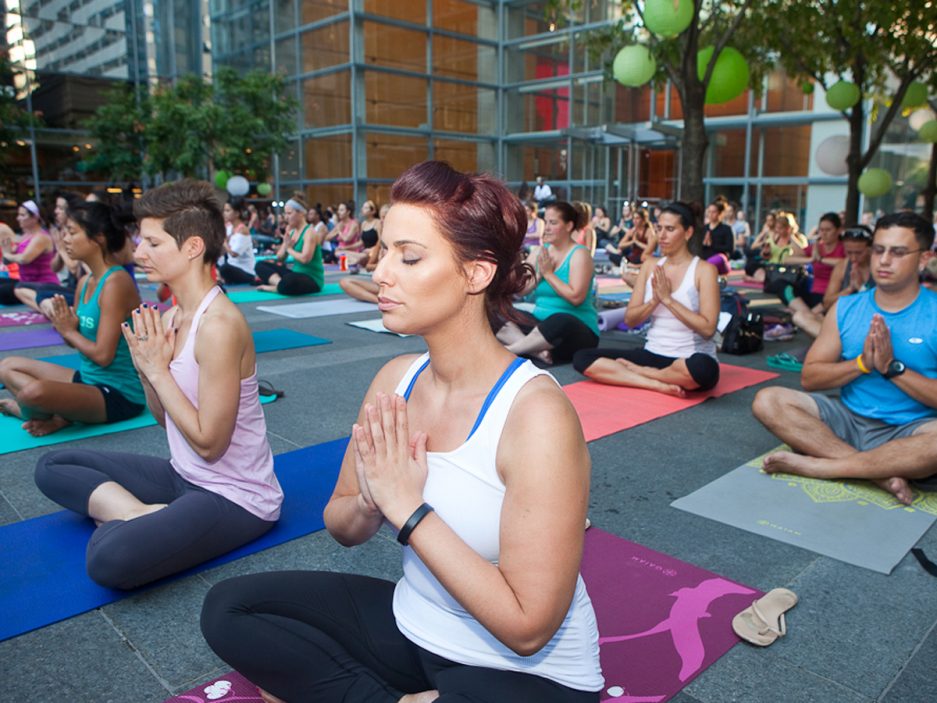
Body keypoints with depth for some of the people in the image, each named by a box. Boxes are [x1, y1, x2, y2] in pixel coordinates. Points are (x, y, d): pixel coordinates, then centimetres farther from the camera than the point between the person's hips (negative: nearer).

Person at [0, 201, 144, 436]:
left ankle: (46, 415, 3)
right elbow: (76, 341, 13)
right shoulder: (85, 282, 9)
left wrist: (69, 331, -7)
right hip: (88, 379, 10)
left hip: (119, 393, -10)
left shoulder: (116, 282, -19)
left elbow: (103, 354, -22)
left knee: (34, 392, -33)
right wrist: (64, 326, -8)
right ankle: (61, 413, -5)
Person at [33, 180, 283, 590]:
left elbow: (208, 442, -22)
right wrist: (145, 366, -6)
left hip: (235, 496, -9)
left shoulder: (218, 325, -24)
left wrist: (158, 370, -17)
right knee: (52, 467, 14)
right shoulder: (171, 318, 3)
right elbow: (166, 418, 10)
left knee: (111, 558, -31)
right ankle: (143, 516, -4)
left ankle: (132, 515, 0)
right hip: (184, 475, 9)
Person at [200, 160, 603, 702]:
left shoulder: (536, 412, -27)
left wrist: (408, 507, -25)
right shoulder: (396, 379, -7)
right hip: (413, 629, 7)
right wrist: (370, 501, -19)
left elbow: (527, 626, -26)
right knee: (229, 608, 3)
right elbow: (344, 529, 4)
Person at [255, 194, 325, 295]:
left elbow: (305, 258, -27)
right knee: (260, 265, 5)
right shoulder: (291, 232, 11)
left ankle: (275, 288, -9)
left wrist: (289, 249, -9)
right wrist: (285, 244, -10)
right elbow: (280, 258, 10)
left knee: (289, 281, -42)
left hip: (312, 279, -9)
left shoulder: (310, 231, -12)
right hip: (296, 274, 9)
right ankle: (279, 283, -20)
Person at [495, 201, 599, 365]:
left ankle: (507, 350, -26)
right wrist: (539, 274, -9)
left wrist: (548, 273, -14)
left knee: (559, 321, -41)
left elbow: (576, 297, -22)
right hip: (540, 322, 7)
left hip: (576, 329, -6)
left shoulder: (579, 254, -8)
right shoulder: (540, 252, 9)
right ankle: (538, 352, -32)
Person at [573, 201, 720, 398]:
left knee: (703, 368, -42)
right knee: (582, 358, -12)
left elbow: (707, 329, -15)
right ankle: (658, 384, -22)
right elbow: (630, 320, 4)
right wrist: (654, 301, -14)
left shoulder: (704, 270, -7)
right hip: (653, 354, 5)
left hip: (689, 360, -4)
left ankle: (636, 371, -14)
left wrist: (668, 299, -18)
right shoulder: (650, 265, 7)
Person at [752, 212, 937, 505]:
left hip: (907, 432, -3)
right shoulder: (846, 308, 5)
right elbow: (809, 378, 1)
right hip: (848, 420, 3)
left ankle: (820, 465, -24)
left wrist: (893, 367, -19)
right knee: (767, 400, -20)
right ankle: (878, 470, -23)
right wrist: (862, 363, -13)